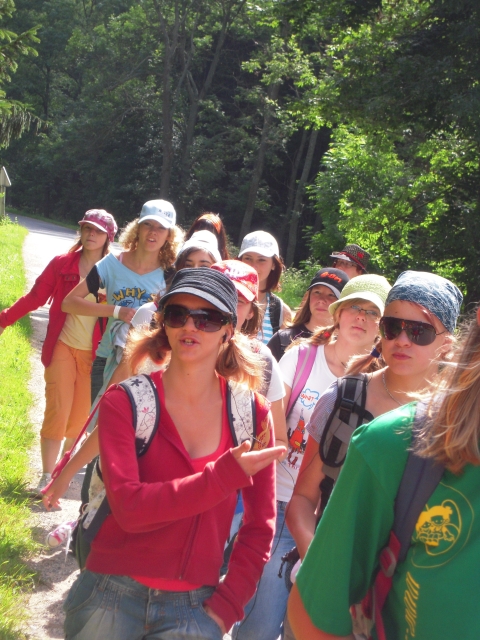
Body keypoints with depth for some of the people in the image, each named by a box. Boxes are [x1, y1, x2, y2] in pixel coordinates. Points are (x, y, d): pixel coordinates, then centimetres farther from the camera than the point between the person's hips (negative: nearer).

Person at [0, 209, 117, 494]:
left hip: (95, 354, 1)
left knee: (81, 415, 8)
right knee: (57, 411, -4)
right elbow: (35, 297, 0)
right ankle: (46, 477, 6)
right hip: (63, 348, 0)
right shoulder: (62, 264, -2)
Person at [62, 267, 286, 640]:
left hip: (194, 607, 1)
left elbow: (260, 525, 4)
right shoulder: (124, 402, -8)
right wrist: (226, 475, -25)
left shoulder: (252, 413, -2)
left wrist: (226, 606, -3)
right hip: (112, 596, -1)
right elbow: (129, 508, -20)